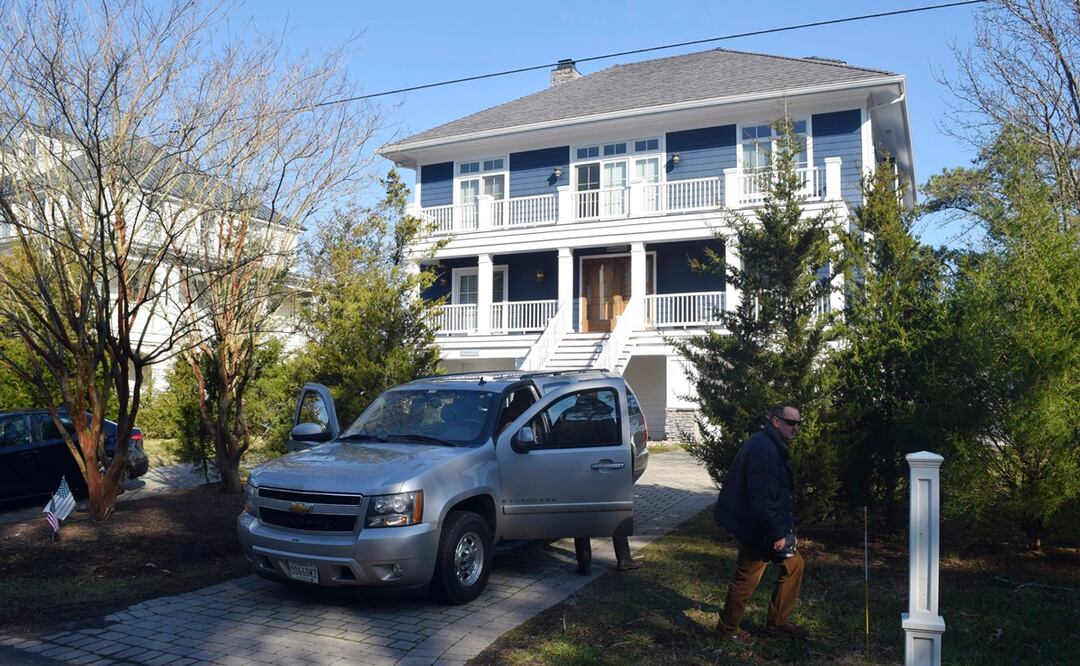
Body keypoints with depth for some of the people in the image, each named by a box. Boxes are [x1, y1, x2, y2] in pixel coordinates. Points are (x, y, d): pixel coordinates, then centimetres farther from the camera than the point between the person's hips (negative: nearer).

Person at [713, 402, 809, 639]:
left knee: (793, 564, 17)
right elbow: (761, 497, -28)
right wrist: (777, 533, -23)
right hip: (756, 529, -11)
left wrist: (783, 528, 20)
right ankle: (727, 630, 17)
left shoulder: (773, 447, 13)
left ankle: (778, 621, 28)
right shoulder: (764, 449, -22)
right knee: (746, 579, 0)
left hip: (766, 527, 11)